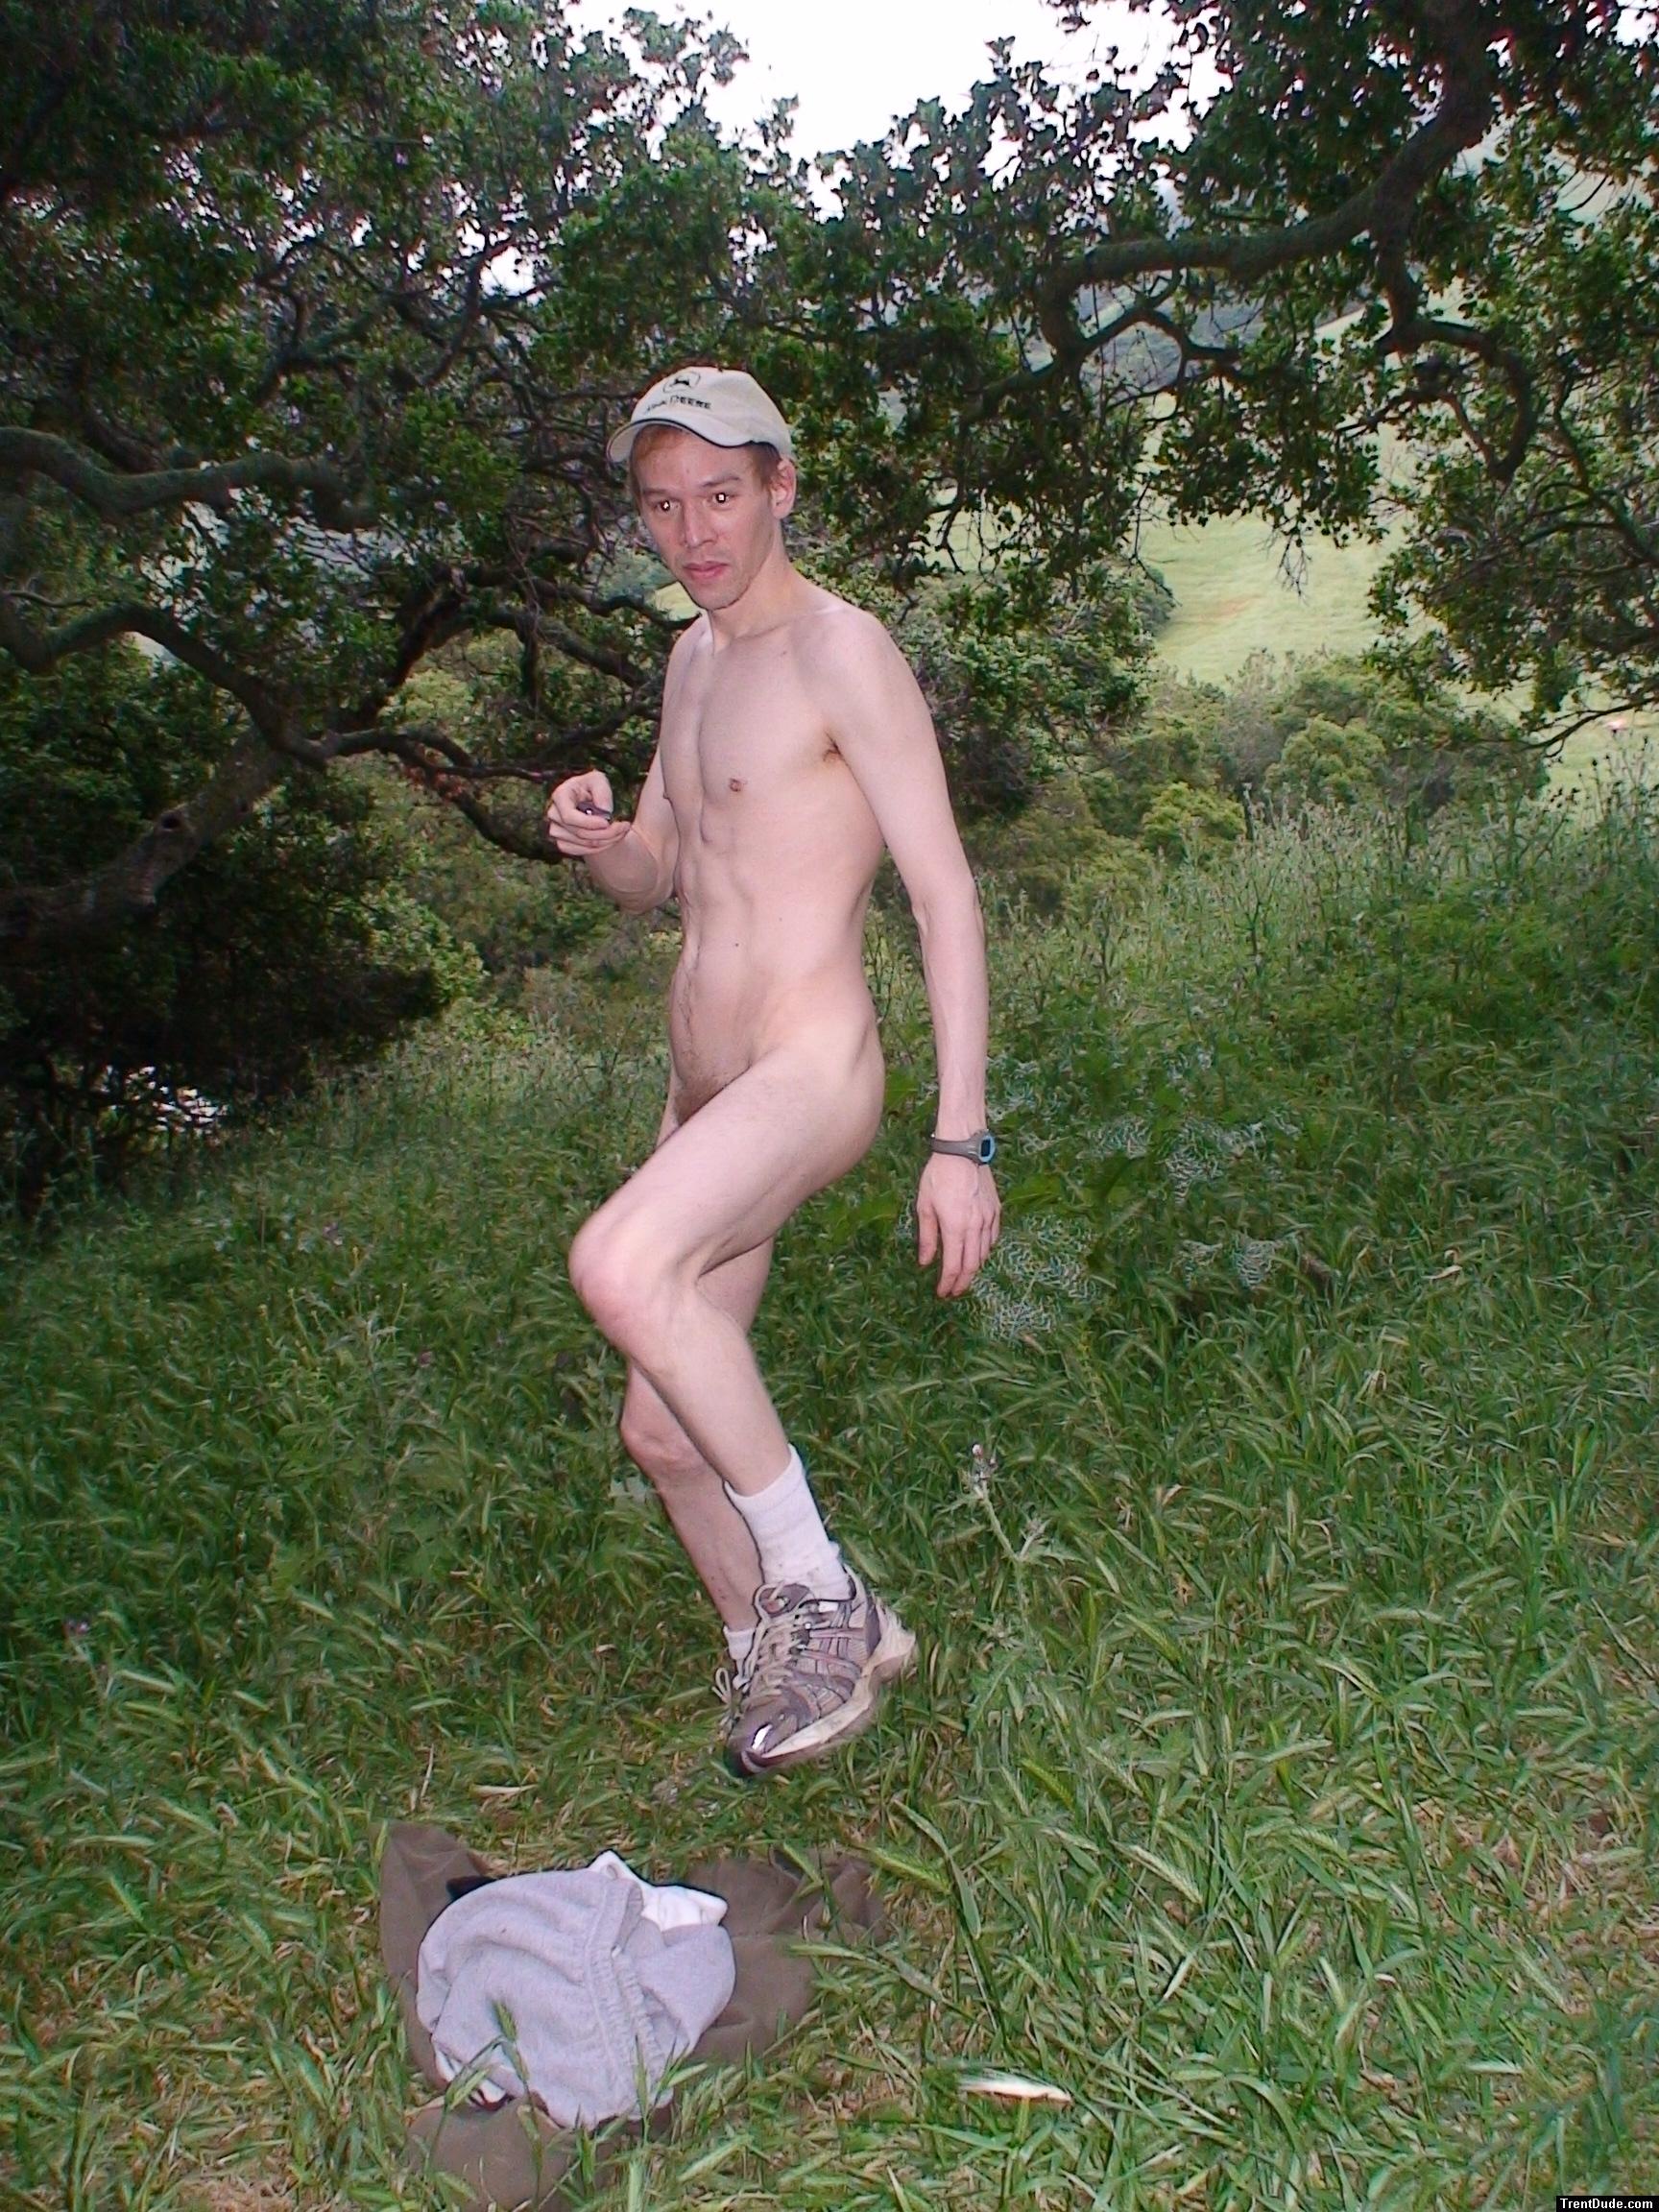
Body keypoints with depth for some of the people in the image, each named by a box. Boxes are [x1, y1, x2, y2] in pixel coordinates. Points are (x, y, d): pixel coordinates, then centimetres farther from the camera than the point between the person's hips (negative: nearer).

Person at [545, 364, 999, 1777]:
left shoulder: (843, 654, -9)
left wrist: (962, 1138, -19)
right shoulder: (695, 660, 17)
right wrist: (598, 838, -2)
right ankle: (782, 1661, 35)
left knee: (622, 1264, -35)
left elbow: (946, 893, -13)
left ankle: (821, 1592, -15)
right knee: (664, 1431, 12)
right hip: (703, 1090, 9)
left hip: (811, 1070, -8)